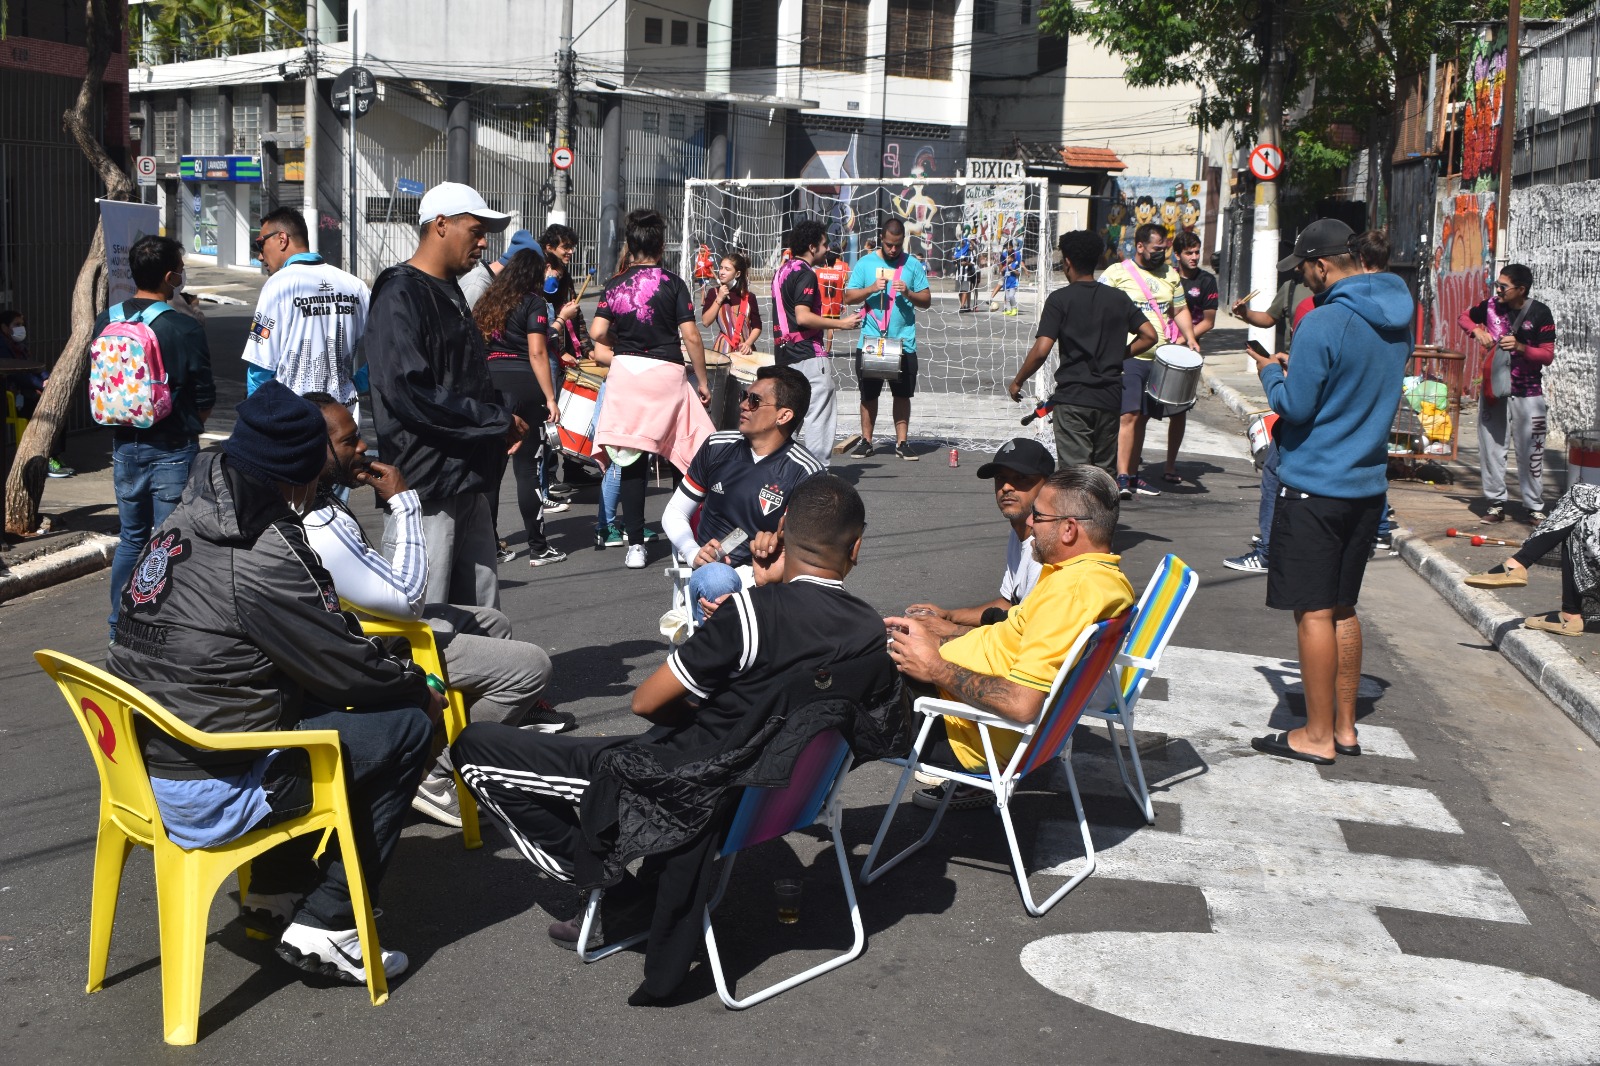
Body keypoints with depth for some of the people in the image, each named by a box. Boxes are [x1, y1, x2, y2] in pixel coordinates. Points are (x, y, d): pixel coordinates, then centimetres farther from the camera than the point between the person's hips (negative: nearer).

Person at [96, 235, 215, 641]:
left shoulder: (106, 321, 0)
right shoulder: (185, 328, -15)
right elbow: (204, 400, -9)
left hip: (124, 445, 5)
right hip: (171, 451, -5)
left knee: (131, 538, 17)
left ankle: (120, 629, 21)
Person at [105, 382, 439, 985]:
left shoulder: (185, 522, 6)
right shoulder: (263, 557, -22)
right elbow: (349, 670, -12)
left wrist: (393, 673, 13)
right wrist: (421, 690, 7)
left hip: (146, 764, 9)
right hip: (210, 794, -9)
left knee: (319, 707, 26)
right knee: (408, 724, -2)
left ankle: (274, 894, 28)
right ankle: (325, 924, 3)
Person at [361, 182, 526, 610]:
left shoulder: (449, 293, 18)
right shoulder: (400, 296, -13)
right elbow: (409, 394, -23)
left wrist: (502, 423, 5)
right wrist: (499, 422, -17)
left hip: (467, 482, 10)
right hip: (425, 483, -10)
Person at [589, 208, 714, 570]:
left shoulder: (615, 285, 4)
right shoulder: (672, 283, -2)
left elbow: (597, 333, -4)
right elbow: (691, 337, -6)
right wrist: (702, 382, 2)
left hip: (625, 374, 2)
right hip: (666, 374, -2)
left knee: (632, 460, 3)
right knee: (683, 457, 8)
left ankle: (635, 545, 4)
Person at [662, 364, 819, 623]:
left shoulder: (804, 473, -3)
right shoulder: (717, 447, 8)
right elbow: (674, 514, 15)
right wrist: (694, 553, -6)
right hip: (709, 570, 2)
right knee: (715, 578, -35)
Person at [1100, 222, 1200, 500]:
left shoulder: (1170, 274, 15)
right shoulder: (1116, 273, -2)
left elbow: (1180, 310, 22)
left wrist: (1190, 338, 6)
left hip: (1160, 358, 6)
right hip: (1128, 357, -6)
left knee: (1142, 417, 11)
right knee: (1129, 415, -15)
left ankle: (1133, 474, 18)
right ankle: (1122, 477, -17)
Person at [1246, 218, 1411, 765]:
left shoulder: (1324, 323, -19)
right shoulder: (1396, 319, 8)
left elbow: (1294, 407, -16)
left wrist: (1271, 373, 3)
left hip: (1315, 488, -8)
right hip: (1367, 484, 8)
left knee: (1314, 611, 0)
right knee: (1342, 607, 16)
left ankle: (1318, 736, 6)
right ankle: (1344, 726, 23)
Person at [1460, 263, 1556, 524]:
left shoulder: (1540, 313, -9)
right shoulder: (1491, 306, 0)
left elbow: (1548, 356, -9)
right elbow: (1464, 317, 19)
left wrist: (1520, 347, -26)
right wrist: (1476, 331, -3)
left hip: (1527, 394, -3)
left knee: (1531, 452, 0)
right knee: (1490, 448, 5)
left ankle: (1535, 508, 9)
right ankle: (1496, 504, 15)